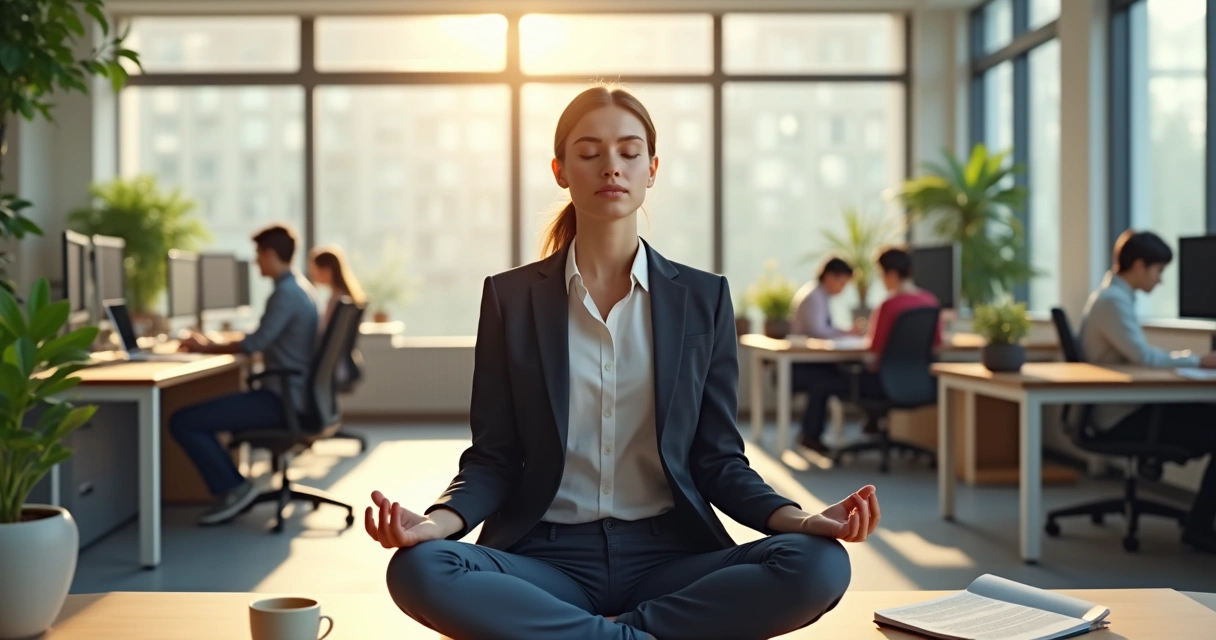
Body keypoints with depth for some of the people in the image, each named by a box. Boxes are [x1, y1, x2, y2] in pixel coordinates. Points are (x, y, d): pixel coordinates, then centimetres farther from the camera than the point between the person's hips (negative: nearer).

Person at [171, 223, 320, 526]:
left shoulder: (286, 293, -17)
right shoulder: (300, 288, 15)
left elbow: (256, 343, -21)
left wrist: (207, 348, -7)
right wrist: (214, 344, 12)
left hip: (282, 398, -11)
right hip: (292, 394, 11)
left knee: (182, 422, -13)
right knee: (198, 416, 20)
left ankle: (232, 488, -3)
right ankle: (233, 489, 16)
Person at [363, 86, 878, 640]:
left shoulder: (703, 298, 7)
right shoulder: (511, 297, 6)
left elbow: (717, 459, 7)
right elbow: (493, 459, 4)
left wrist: (799, 519, -13)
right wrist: (437, 521, -18)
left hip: (669, 553, 1)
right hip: (546, 555, -1)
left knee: (818, 564, -28)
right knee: (417, 569, -31)